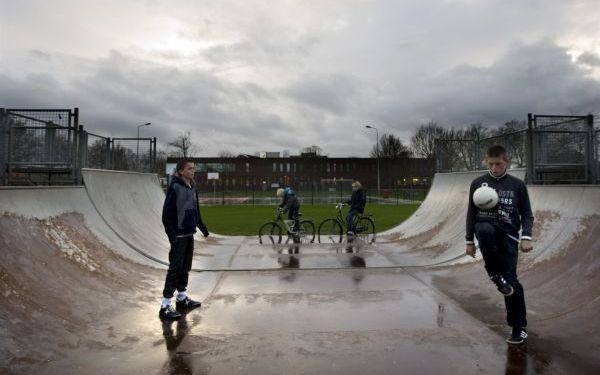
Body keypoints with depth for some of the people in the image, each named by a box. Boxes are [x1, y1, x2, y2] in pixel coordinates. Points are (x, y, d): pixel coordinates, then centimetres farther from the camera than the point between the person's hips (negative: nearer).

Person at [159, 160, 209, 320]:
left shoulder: (192, 188, 11)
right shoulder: (175, 187, -13)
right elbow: (167, 213, -17)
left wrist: (201, 226, 18)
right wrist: (172, 234, -22)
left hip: (189, 234, 8)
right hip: (178, 236, -8)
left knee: (186, 267, 16)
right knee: (175, 269, -6)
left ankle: (182, 298, 30)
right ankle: (165, 306, 2)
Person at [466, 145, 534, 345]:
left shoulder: (517, 185, 5)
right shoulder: (477, 183, 6)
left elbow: (527, 214, 7)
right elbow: (471, 214, 10)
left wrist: (526, 237, -9)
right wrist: (470, 241, 8)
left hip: (508, 234, 0)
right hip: (486, 229, 0)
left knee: (511, 280, -6)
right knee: (484, 229, -38)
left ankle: (519, 326, 12)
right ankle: (497, 276, -18)